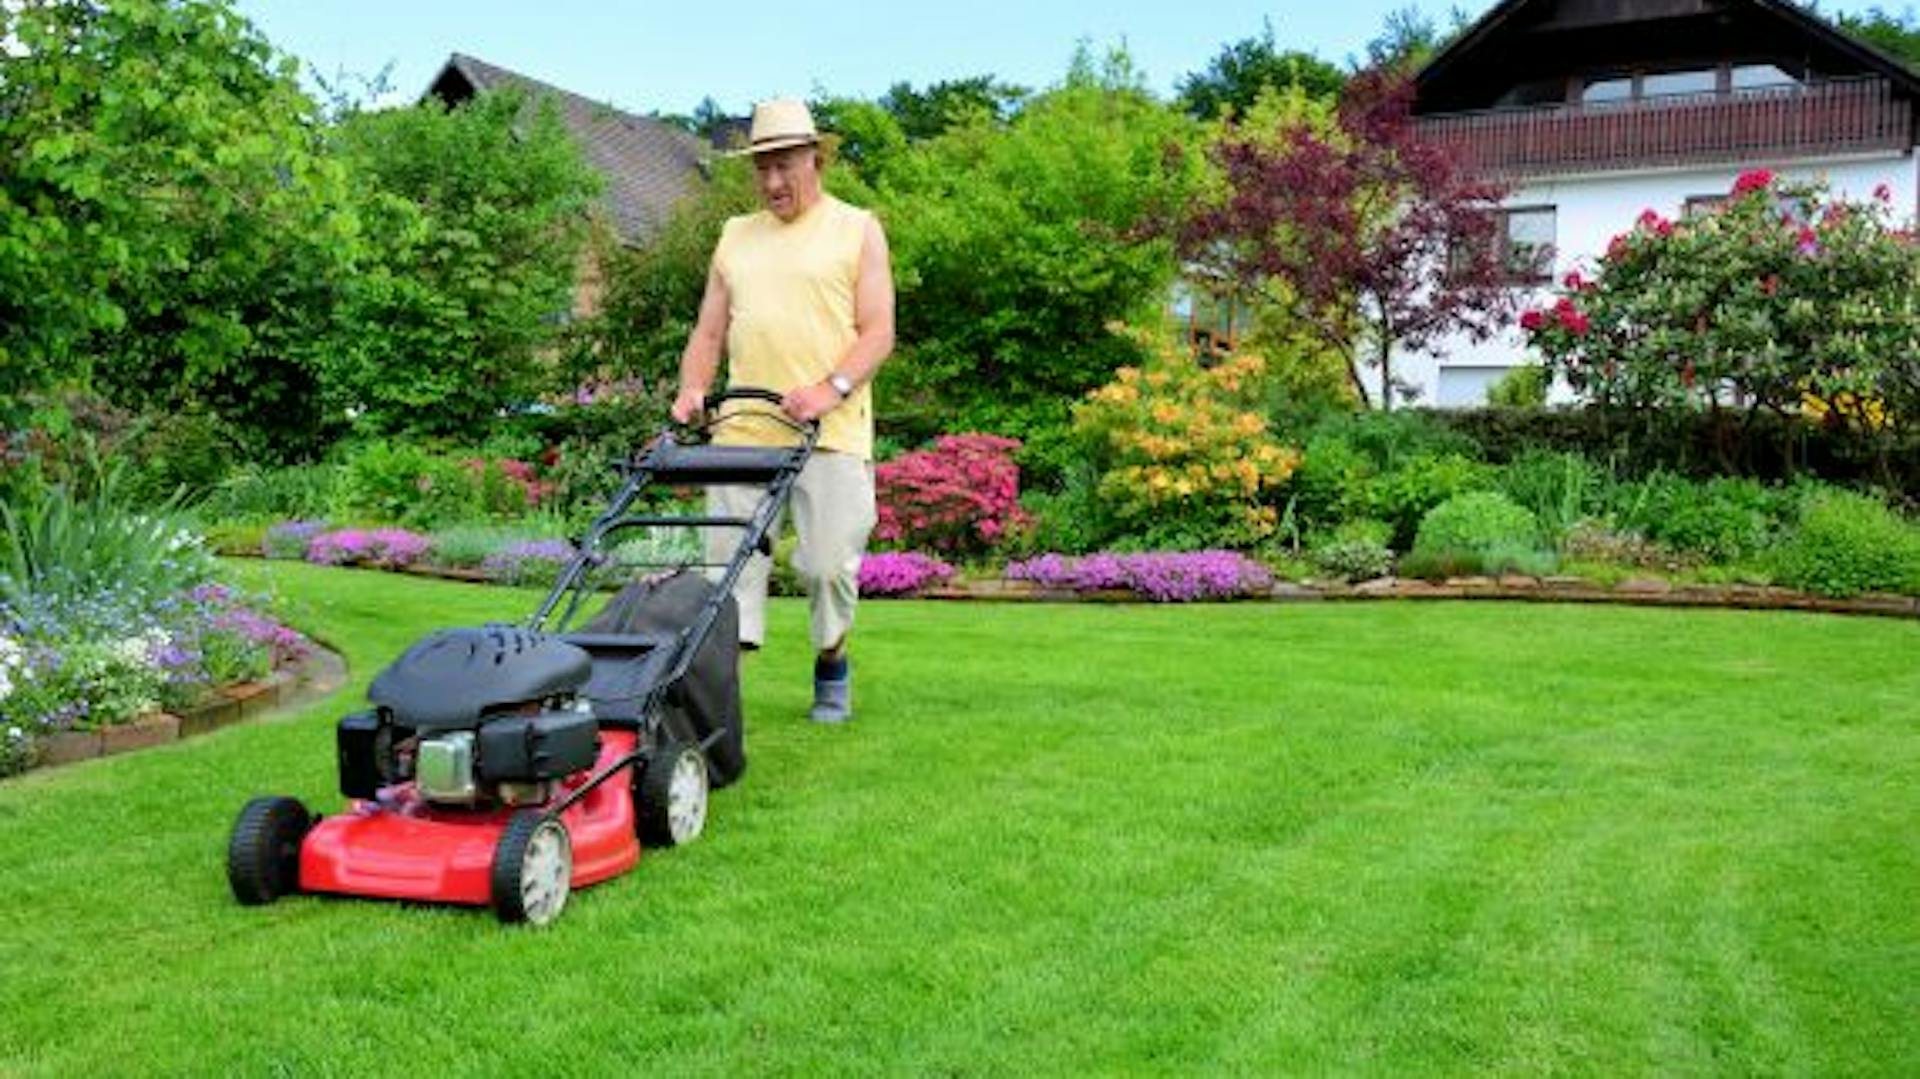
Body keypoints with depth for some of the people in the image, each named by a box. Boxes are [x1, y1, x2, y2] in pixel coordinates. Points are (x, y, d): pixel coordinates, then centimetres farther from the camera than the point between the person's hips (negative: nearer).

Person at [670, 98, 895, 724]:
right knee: (729, 558, -3)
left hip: (832, 435, -3)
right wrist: (692, 389, 0)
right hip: (742, 431, 4)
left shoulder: (857, 230, 8)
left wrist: (833, 387, -17)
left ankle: (831, 666, 22)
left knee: (830, 562, -1)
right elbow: (709, 331, 19)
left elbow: (878, 332, -1)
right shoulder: (736, 236, 20)